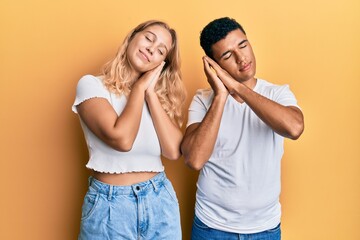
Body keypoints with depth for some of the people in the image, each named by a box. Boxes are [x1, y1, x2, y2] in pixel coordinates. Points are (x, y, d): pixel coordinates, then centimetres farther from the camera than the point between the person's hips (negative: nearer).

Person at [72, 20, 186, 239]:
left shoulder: (159, 95, 5)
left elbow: (173, 151, -9)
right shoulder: (92, 84, -8)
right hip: (109, 204, -4)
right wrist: (140, 87, -11)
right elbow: (121, 139, -22)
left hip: (160, 199, 4)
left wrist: (150, 92, -9)